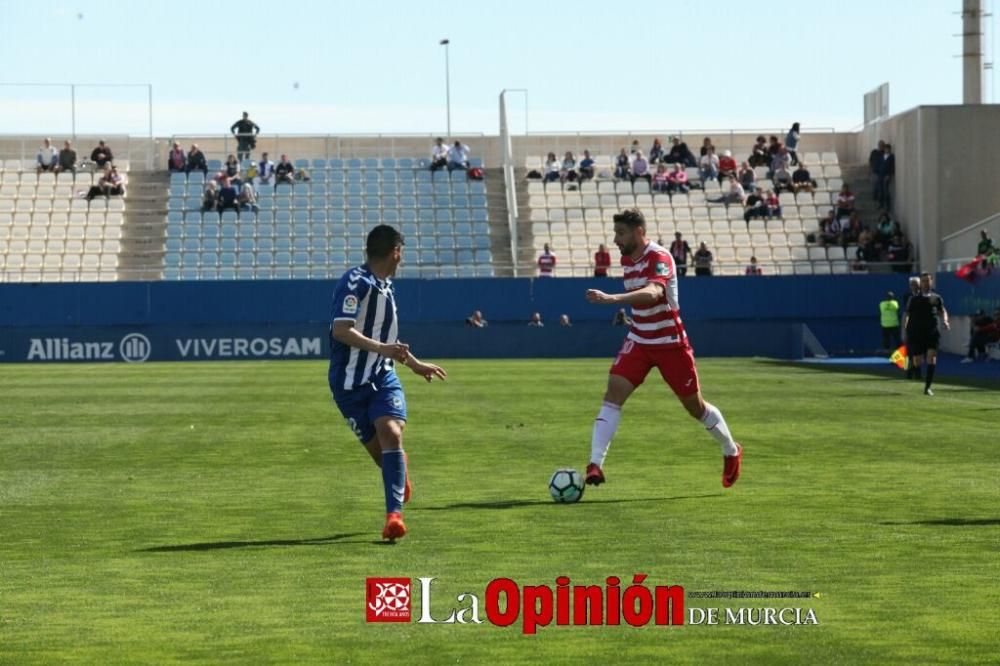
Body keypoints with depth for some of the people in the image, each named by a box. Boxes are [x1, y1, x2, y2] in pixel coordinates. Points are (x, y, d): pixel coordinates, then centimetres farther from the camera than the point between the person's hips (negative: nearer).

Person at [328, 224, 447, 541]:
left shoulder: (386, 287, 15)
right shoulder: (356, 282, -13)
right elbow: (342, 330, -25)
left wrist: (416, 364, 40)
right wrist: (382, 349, -35)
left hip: (383, 377, 6)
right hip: (350, 382, -6)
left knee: (391, 433, -20)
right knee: (379, 450, -1)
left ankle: (394, 514, -25)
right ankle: (399, 471, 36)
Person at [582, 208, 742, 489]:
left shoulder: (659, 257, -22)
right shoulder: (627, 259, 2)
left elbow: (653, 292, -42)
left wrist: (611, 299, -53)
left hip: (670, 343, -6)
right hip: (639, 341, 6)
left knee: (695, 406, 9)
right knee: (613, 394, -15)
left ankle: (731, 452, 35)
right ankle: (595, 466, -22)